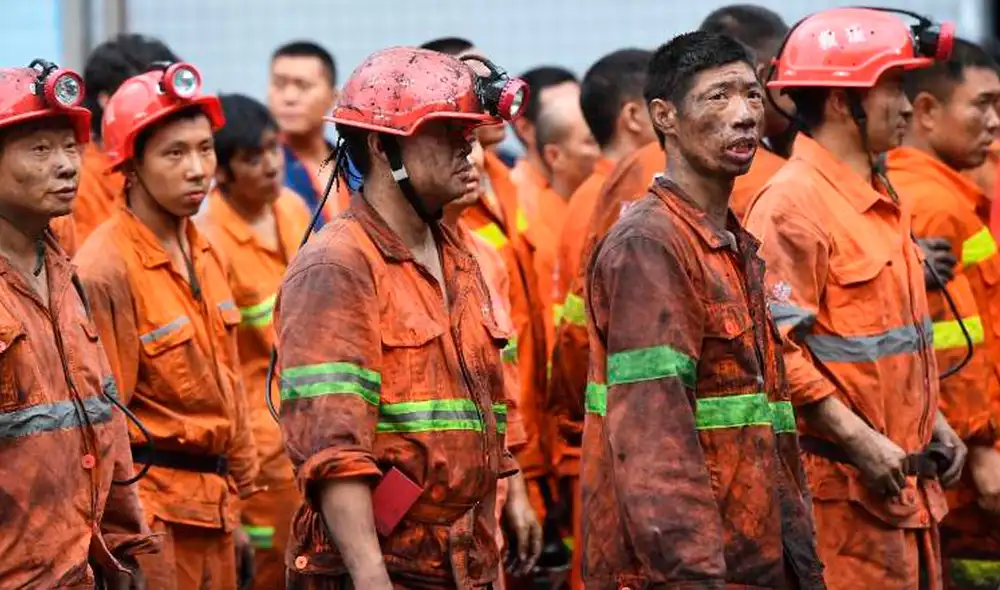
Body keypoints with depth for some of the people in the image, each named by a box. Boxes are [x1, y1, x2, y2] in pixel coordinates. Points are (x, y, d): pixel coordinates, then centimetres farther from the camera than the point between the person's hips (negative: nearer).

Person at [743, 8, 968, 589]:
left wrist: (932, 422, 17)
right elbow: (776, 346, -21)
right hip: (842, 485, -9)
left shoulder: (881, 201, 16)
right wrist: (861, 442, -22)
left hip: (906, 478, 9)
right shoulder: (793, 203, -14)